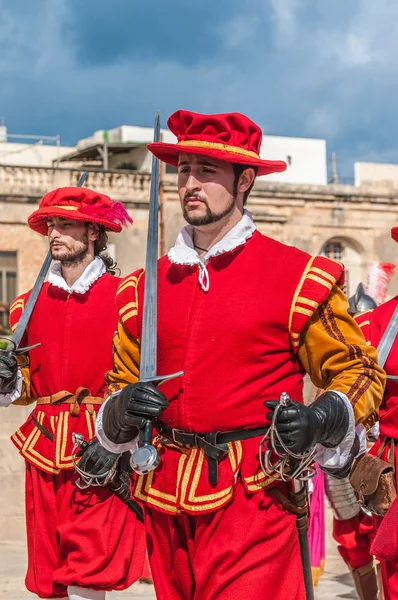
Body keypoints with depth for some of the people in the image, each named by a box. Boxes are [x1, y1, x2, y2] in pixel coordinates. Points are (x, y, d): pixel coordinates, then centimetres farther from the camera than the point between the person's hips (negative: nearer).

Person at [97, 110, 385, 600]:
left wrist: (321, 422, -17)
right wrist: (123, 408, -5)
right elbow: (118, 385, 19)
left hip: (253, 503, -4)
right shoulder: (146, 287, 10)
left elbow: (360, 373, 3)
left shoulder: (297, 277, -3)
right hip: (166, 501, 5)